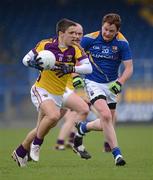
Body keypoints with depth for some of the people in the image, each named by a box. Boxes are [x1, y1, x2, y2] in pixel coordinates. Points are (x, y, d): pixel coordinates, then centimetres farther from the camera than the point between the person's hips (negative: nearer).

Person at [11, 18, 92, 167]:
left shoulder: (75, 50, -7)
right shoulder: (46, 45, -12)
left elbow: (88, 67, -16)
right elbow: (26, 59, -2)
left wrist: (71, 68, -31)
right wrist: (35, 63, -24)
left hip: (60, 94, 4)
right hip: (42, 91, -4)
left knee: (42, 128, 8)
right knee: (54, 115, -30)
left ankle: (20, 152, 29)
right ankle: (36, 144, -7)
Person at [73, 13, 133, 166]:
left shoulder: (122, 43, -11)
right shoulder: (89, 39, -13)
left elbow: (129, 68, -10)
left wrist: (119, 82, -25)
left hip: (111, 84, 4)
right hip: (93, 83, -4)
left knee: (106, 124, 10)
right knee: (106, 116, -24)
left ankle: (83, 128, 40)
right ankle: (117, 154, -19)